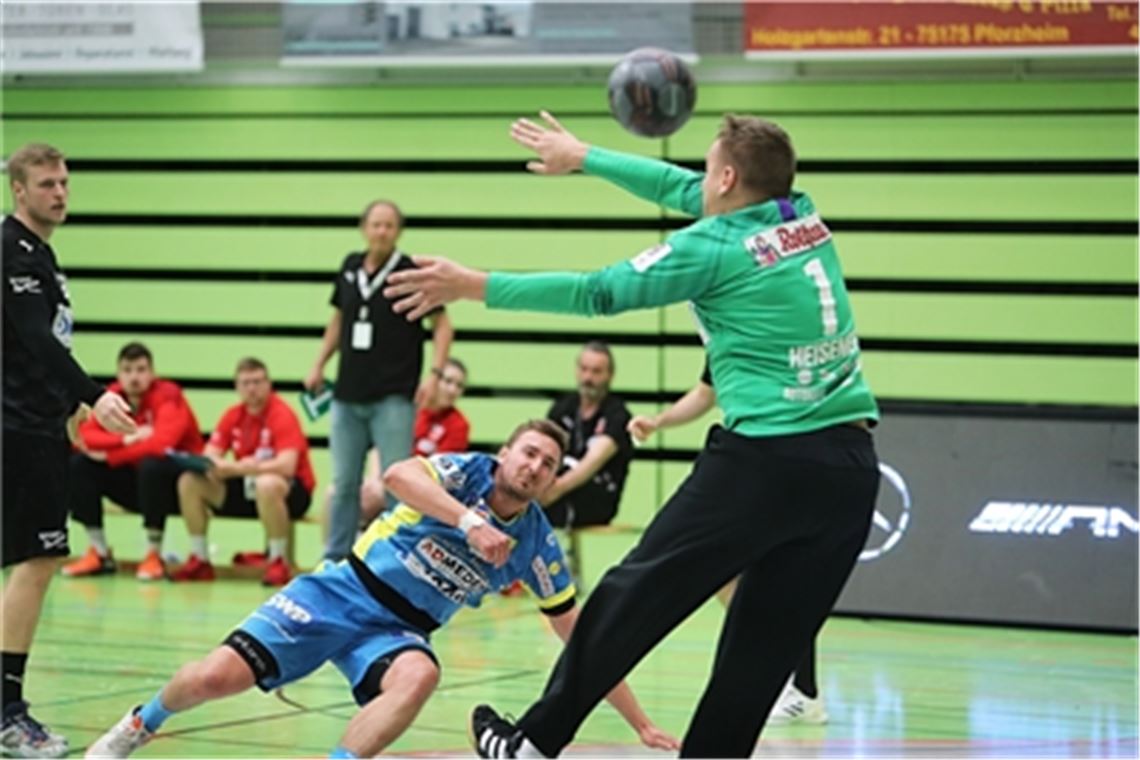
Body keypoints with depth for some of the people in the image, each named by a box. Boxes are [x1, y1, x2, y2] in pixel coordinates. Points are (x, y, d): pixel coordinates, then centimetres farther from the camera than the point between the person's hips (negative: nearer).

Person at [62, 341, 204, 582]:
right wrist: (126, 439, -28)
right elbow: (84, 436, -13)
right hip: (134, 481, 6)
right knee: (78, 464, -11)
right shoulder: (114, 397, -3)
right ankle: (100, 553, -5)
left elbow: (160, 444, -34)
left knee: (151, 465, -38)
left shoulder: (168, 396, -18)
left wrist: (109, 456, -25)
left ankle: (154, 556, -21)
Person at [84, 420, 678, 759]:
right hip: (345, 592, -2)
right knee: (216, 676, -13)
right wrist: (467, 519, -44)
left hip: (399, 631, 3)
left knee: (419, 676, -35)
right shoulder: (467, 472, -10)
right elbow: (398, 475, -31)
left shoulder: (536, 545, -1)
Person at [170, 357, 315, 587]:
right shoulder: (233, 415, 3)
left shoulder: (282, 415, -17)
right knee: (189, 481, -8)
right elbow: (209, 458, -1)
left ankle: (278, 563, -26)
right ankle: (199, 560, -1)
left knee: (267, 484, -42)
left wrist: (234, 468, -31)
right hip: (245, 487, 7)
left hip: (290, 492, -7)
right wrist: (231, 468, -26)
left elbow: (286, 466, -29)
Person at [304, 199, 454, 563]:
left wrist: (435, 372, -14)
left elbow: (442, 324, -3)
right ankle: (335, 558, 16)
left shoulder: (411, 273, -7)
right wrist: (319, 364, 17)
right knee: (343, 484, 9)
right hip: (348, 395, 5)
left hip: (393, 397, -5)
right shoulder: (350, 268, 7)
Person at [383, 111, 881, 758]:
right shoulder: (805, 216, 13)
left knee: (635, 596, 7)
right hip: (852, 470, 6)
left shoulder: (714, 247, -5)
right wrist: (585, 158, 36)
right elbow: (681, 188, 26)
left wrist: (472, 286, 6)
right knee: (762, 650, 9)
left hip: (766, 459, -6)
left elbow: (596, 293, -1)